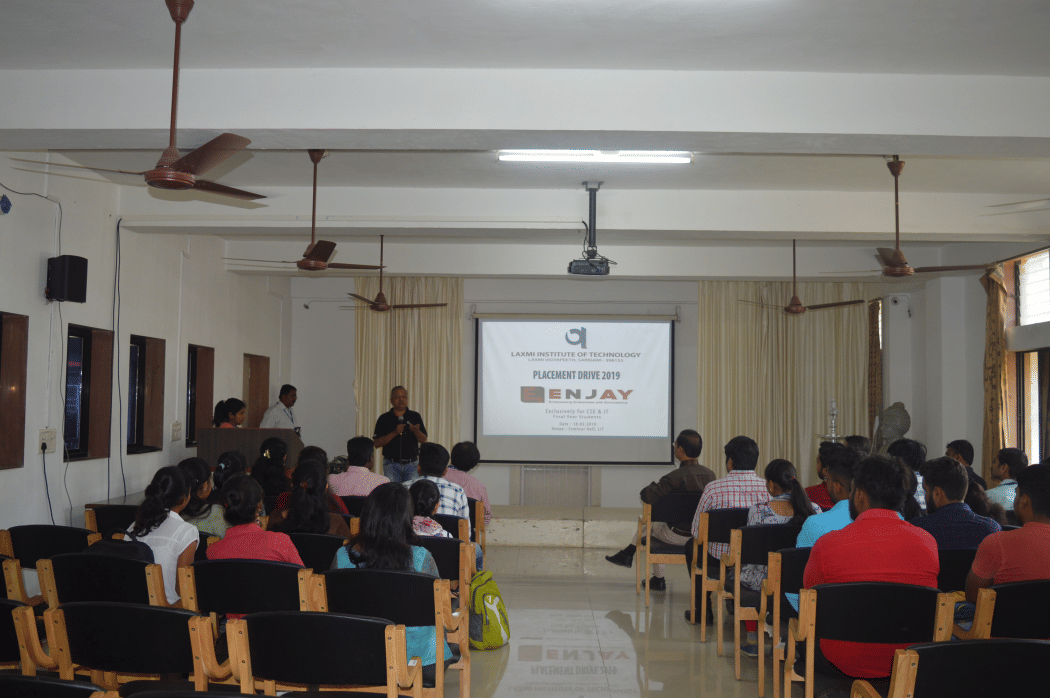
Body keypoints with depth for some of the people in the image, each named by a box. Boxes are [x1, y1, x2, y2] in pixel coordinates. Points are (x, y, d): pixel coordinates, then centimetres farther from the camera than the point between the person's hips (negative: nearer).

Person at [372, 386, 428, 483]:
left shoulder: (415, 416, 10)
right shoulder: (384, 418, 5)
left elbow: (423, 440, 6)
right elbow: (377, 444, -2)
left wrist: (416, 431, -15)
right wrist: (395, 432, -14)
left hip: (412, 464, 1)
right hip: (391, 464, -1)